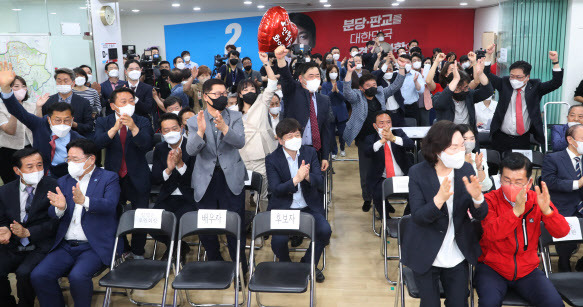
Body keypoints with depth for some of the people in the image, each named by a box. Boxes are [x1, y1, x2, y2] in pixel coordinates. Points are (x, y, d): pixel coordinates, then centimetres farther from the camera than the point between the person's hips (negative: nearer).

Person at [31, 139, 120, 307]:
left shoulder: (109, 178, 1)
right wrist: (60, 207, -18)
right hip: (65, 246, 5)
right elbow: (52, 214, 7)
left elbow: (109, 205, -16)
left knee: (77, 277, -29)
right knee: (38, 275, -16)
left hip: (94, 246, -5)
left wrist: (84, 201, -36)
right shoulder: (64, 181, 16)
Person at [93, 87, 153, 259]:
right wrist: (115, 128, -33)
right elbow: (98, 143, -18)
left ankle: (137, 253, 25)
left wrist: (133, 127, -34)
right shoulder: (103, 122, 1)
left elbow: (148, 146, -19)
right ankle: (122, 249, 35)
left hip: (137, 179, -1)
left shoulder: (142, 122, -2)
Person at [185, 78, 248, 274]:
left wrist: (224, 128, -30)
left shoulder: (235, 117, 4)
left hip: (231, 178, -1)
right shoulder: (194, 122, 3)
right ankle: (214, 263, 28)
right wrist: (201, 131, -28)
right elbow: (191, 151, -10)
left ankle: (240, 267, 17)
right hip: (206, 180, 1)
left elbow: (240, 142, -12)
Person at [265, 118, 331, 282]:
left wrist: (308, 176, -27)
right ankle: (286, 264, 12)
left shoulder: (310, 152, 4)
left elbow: (320, 182, -4)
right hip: (283, 208, -2)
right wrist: (296, 179, -30)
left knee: (325, 230, -23)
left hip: (309, 207, 3)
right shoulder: (272, 159, -4)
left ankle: (309, 263, 8)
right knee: (278, 240, -26)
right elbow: (275, 190, -14)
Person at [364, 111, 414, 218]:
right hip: (381, 179, -2)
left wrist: (393, 138, -28)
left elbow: (412, 145, -11)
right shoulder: (370, 139, 6)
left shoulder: (399, 133, 10)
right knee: (378, 196, -30)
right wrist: (382, 140, -32)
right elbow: (367, 153, -17)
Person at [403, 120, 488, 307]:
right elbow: (417, 217, -21)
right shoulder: (417, 173, -15)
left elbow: (481, 215, -6)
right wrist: (440, 199, -39)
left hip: (458, 256, 3)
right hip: (426, 256, -3)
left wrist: (477, 197, -29)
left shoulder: (466, 169, -6)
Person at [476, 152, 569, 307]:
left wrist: (547, 210, -28)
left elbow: (562, 232, -9)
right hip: (492, 268, -3)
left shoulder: (538, 200, 1)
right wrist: (516, 211, -36)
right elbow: (491, 233, -24)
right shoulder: (490, 200, -8)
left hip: (527, 270, 3)